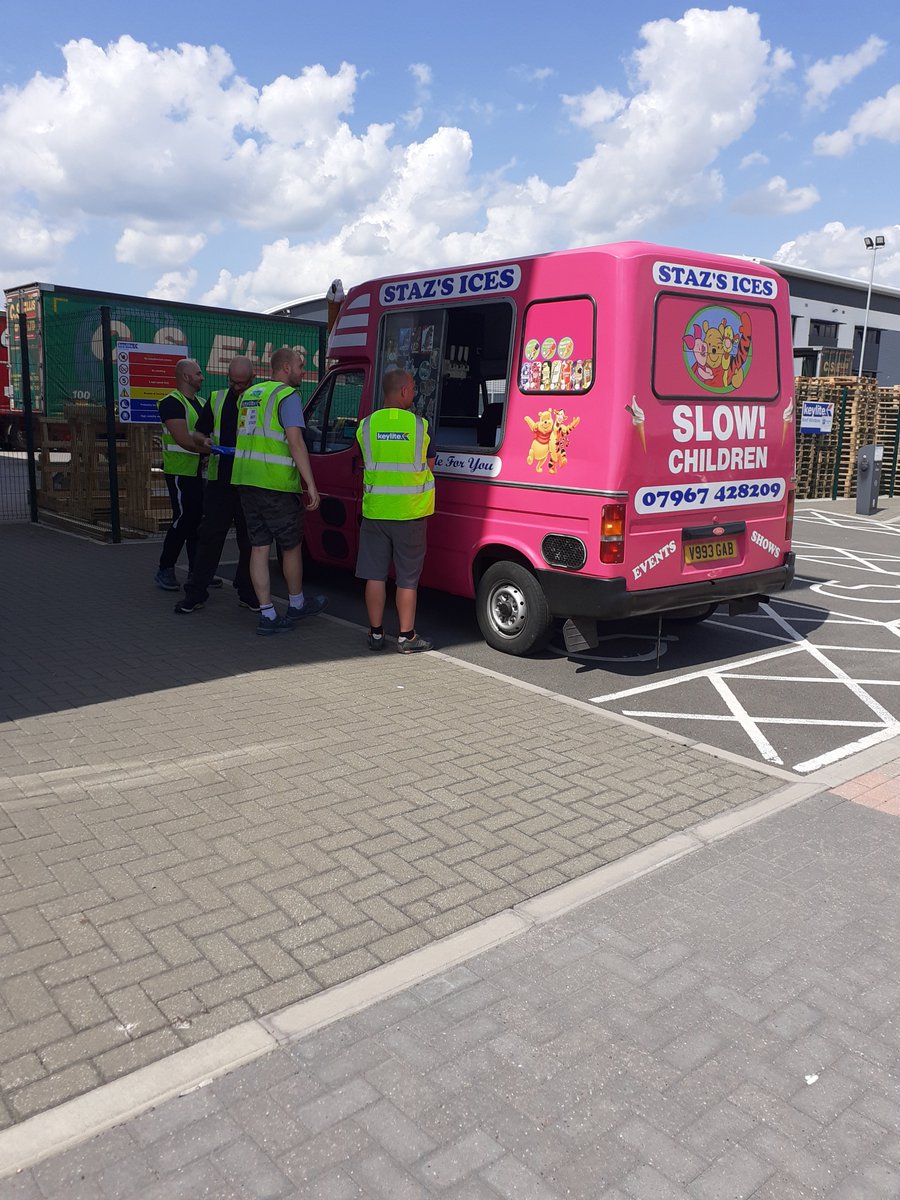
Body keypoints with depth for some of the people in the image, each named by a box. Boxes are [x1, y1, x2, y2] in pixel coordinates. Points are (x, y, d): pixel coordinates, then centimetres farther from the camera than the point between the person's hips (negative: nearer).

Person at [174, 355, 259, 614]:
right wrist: (205, 443, -6)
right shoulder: (216, 399, 11)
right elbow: (197, 434, 16)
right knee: (209, 537, 3)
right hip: (219, 481, 2)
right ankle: (195, 593, 9)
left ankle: (248, 594, 17)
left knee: (249, 540, 6)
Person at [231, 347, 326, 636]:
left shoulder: (249, 395, 18)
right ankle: (296, 604, 26)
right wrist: (311, 485, -18)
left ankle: (267, 615, 8)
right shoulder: (288, 396, -8)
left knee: (259, 548, 7)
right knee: (291, 547, 10)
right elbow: (295, 442, -17)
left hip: (246, 481, 8)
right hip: (277, 484, -7)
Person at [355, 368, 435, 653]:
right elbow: (429, 465, 3)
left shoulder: (366, 425, -2)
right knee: (407, 578, 6)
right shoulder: (420, 425, -7)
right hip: (410, 512, -2)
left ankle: (376, 634, 16)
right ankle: (407, 637, 12)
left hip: (375, 510, 2)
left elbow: (367, 463, 10)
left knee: (375, 575, 9)